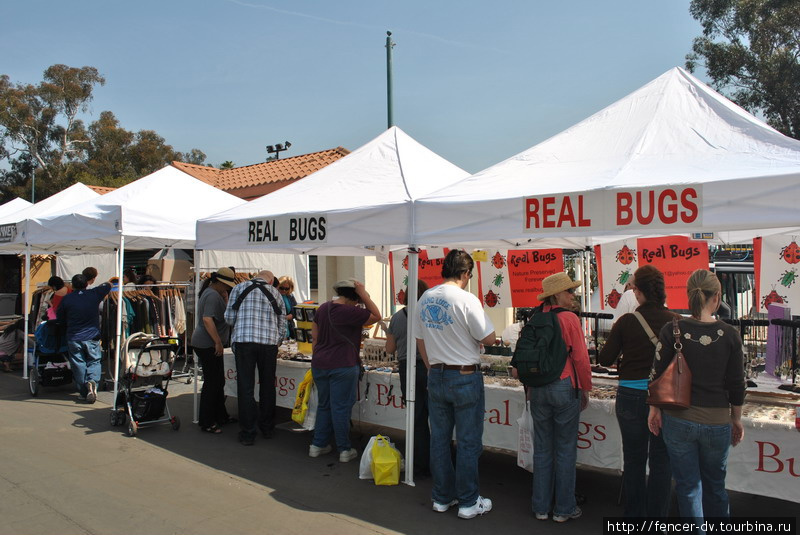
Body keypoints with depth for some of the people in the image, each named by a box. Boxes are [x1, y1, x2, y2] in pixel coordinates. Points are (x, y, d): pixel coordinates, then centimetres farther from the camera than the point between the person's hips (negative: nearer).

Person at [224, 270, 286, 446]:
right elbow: (282, 323, 13)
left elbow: (229, 318, 5)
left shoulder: (239, 288, 8)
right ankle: (267, 428, 25)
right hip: (269, 343, 2)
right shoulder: (275, 293, 14)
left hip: (243, 341, -2)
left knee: (246, 388, 3)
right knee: (268, 387, 14)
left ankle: (248, 434, 7)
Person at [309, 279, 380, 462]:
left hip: (319, 364, 7)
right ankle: (344, 450, 11)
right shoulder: (349, 312, -15)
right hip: (342, 366, -7)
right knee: (341, 407, 2)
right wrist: (364, 294, -8)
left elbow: (314, 337, 14)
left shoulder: (323, 308, 8)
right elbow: (376, 316, -7)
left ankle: (318, 445, 24)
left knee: (324, 405, 18)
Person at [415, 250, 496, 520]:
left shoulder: (425, 299, 4)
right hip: (465, 378, -6)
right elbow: (489, 339, -13)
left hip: (436, 376, 6)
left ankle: (442, 497, 26)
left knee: (439, 439, 14)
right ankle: (469, 502, 16)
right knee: (468, 443, 6)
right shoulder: (466, 300, -17)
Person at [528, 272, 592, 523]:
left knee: (542, 449, 12)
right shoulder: (569, 319, -11)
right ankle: (564, 509, 17)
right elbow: (581, 358, -9)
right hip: (565, 387, -4)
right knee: (565, 450, 7)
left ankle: (541, 507, 21)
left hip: (538, 388, 5)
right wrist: (585, 389, 4)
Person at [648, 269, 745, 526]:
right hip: (717, 422, 1)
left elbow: (657, 375, -5)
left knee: (688, 486, 12)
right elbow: (737, 384, -2)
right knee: (716, 485, 23)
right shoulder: (729, 335, -9)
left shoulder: (672, 331, -10)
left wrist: (654, 408, 10)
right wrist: (736, 419, 13)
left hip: (679, 420, -1)